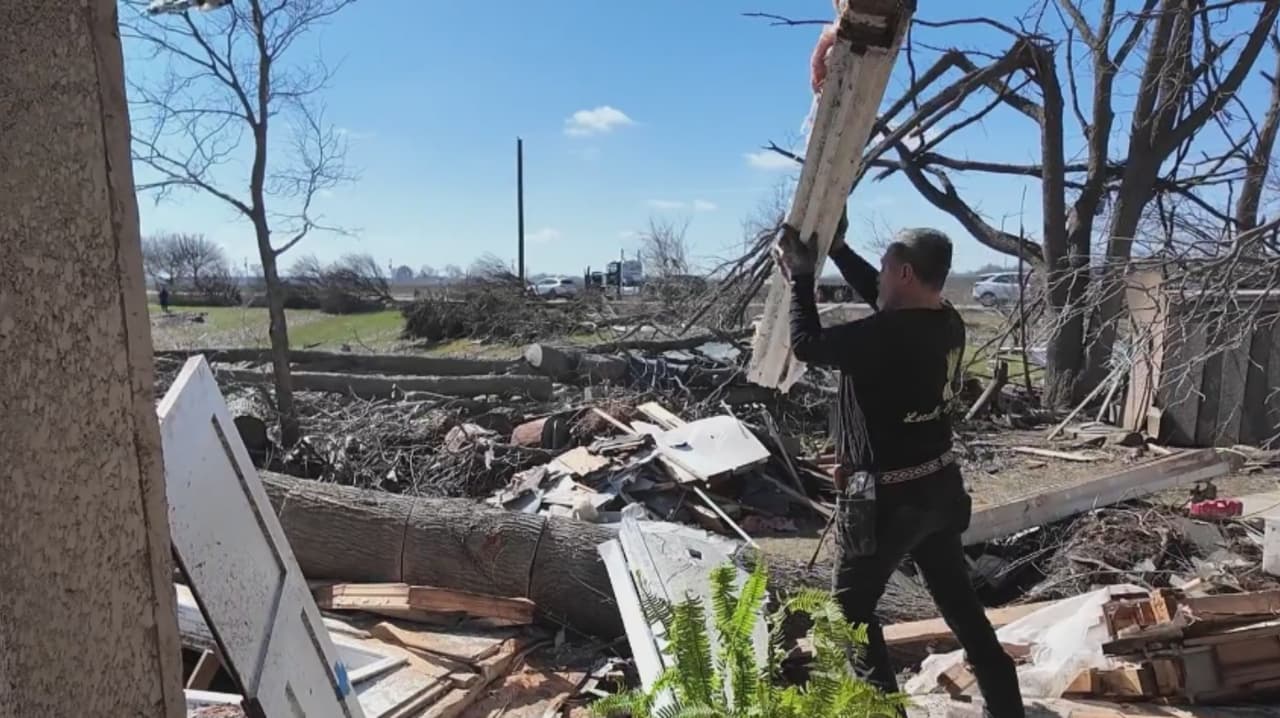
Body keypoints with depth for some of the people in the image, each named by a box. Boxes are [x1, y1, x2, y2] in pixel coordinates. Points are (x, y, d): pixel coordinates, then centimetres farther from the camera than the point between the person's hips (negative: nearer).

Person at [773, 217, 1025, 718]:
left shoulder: (886, 335, -27)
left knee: (852, 610, 13)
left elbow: (807, 345, -15)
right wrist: (836, 248, 19)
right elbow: (879, 296, 15)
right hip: (941, 486, 8)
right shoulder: (948, 323, -1)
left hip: (887, 497, -8)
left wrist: (801, 278, -3)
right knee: (960, 604, 22)